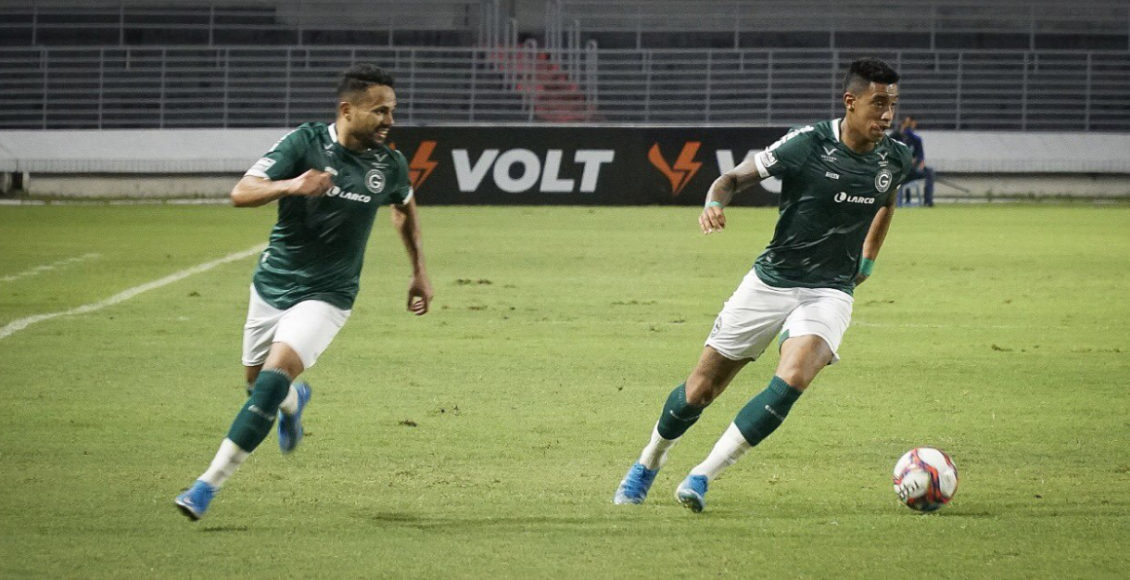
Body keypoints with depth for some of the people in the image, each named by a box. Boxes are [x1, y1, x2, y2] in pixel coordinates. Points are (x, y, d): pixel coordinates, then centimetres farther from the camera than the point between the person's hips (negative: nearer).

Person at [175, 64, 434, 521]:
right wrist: (290, 186, -41)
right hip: (272, 284, 1)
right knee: (257, 379, 16)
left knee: (276, 375, -22)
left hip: (326, 295, -1)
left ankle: (210, 483, -21)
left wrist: (420, 272, 20)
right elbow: (241, 193, -22)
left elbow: (404, 207, 20)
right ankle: (294, 402, 56)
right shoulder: (305, 143, -14)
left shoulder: (388, 165, -5)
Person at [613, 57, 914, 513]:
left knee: (792, 380, -27)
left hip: (829, 292, 2)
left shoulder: (894, 159, -2)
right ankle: (647, 465, 34)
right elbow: (737, 176, -9)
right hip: (771, 282, -2)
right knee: (701, 389, 5)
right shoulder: (809, 143, -15)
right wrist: (714, 201, -30)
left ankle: (702, 476, -17)